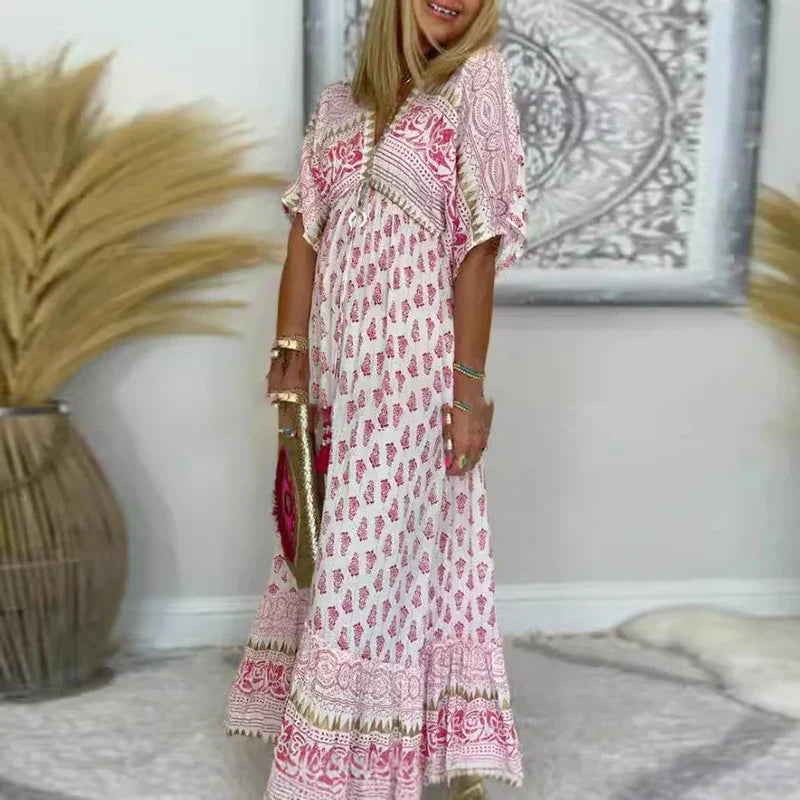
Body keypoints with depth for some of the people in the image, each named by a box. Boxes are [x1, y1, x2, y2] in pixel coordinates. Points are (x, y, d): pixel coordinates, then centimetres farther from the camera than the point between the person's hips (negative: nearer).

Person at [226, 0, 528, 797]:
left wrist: (470, 385, -11)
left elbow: (477, 251, -9)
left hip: (414, 359, -5)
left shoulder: (476, 81, -3)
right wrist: (290, 359, 2)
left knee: (382, 549, 0)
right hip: (337, 358, 5)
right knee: (329, 543, 14)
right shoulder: (339, 102, 11)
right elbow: (305, 237, 8)